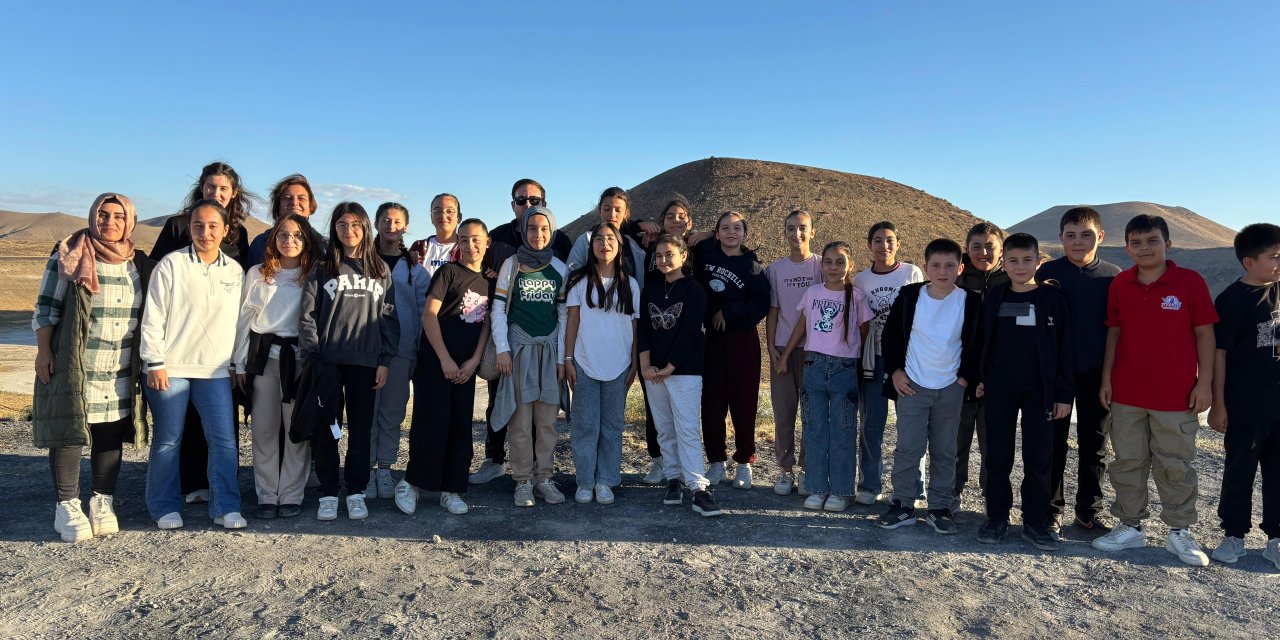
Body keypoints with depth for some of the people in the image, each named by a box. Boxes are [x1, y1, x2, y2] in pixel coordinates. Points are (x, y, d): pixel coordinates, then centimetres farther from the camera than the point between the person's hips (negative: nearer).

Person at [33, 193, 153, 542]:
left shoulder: (139, 264, 9)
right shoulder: (69, 257, -3)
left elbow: (147, 315, 15)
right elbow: (46, 307, -2)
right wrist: (43, 350, -8)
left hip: (122, 371, 4)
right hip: (74, 366, -4)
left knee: (112, 433, 8)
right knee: (70, 433, 0)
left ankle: (103, 503, 19)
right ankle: (68, 507, 10)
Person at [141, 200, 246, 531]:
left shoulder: (235, 271, 9)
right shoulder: (171, 264, -3)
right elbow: (153, 317, -4)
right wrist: (155, 363, -8)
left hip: (216, 370, 3)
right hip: (171, 368, -3)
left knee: (224, 440, -2)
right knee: (167, 441, 6)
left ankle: (226, 507, 7)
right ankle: (165, 507, 20)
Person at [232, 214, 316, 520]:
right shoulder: (257, 274, 9)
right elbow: (243, 319, 10)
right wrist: (240, 363, 6)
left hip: (299, 355, -2)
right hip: (264, 356, 2)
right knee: (264, 428, 5)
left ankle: (291, 496, 10)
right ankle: (267, 496, 15)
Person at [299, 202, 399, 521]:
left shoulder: (380, 270, 10)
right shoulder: (321, 269, 6)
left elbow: (389, 318, 7)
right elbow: (307, 316, 2)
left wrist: (385, 361, 0)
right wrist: (311, 358, -7)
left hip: (365, 362, 1)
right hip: (327, 361, -1)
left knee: (361, 429, 5)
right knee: (325, 429, 2)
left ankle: (356, 492, 15)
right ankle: (328, 494, 13)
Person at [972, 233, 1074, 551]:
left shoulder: (1053, 298, -1)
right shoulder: (994, 298, 5)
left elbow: (1063, 348, -1)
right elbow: (983, 341, 10)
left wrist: (1063, 393, -4)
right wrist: (980, 378, 4)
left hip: (1039, 391, -1)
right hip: (1000, 389, 1)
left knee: (1039, 458, 4)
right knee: (997, 456, 5)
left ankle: (1036, 522, 15)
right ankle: (997, 517, 16)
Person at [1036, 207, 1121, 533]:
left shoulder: (1112, 275, 2)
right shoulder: (1048, 272, -3)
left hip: (1097, 372, 2)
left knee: (1095, 444, 11)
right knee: (1053, 442, 5)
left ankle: (1090, 511, 23)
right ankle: (1050, 510, 16)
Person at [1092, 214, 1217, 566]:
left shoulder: (1190, 282, -6)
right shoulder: (1120, 284, 3)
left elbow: (1204, 333, -3)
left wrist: (1204, 383, -6)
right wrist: (1106, 378, 5)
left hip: (1176, 395, -3)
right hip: (1126, 393, 3)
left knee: (1175, 465, 7)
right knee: (1127, 462, 11)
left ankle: (1180, 532, 22)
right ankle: (1131, 526, 23)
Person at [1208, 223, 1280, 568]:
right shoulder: (1232, 299, -12)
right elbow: (1219, 353, -11)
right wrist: (1218, 405, -12)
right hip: (1245, 405, -5)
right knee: (1240, 469, 7)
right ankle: (1234, 535, 19)